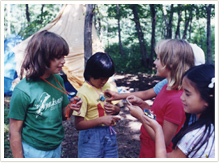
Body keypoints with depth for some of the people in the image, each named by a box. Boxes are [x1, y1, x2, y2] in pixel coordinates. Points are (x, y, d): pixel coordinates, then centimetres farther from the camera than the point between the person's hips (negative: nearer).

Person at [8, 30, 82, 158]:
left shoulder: (58, 80, -5)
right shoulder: (23, 91, -22)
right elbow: (15, 131, -15)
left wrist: (71, 108, -15)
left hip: (57, 147, 6)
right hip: (34, 152, -5)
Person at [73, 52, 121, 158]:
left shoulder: (109, 87, 4)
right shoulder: (83, 93, -15)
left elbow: (116, 108, 17)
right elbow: (78, 124, -17)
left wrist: (115, 109, -7)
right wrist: (101, 120, -27)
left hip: (109, 133, 5)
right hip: (91, 138, -5)